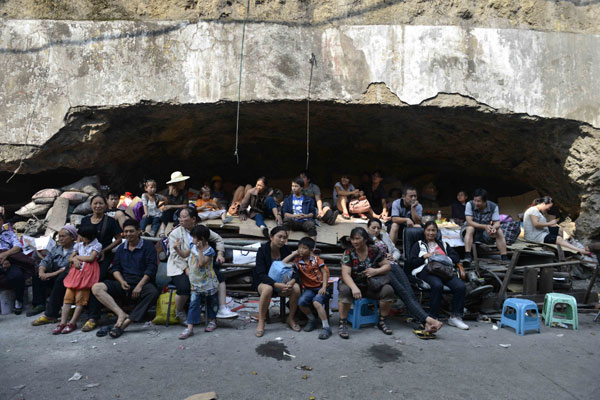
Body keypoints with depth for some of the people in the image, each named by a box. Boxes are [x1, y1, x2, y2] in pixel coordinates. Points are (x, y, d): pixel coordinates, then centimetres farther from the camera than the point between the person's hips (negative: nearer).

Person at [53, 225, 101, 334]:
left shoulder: (97, 245, 2)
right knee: (67, 297, -3)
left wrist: (77, 256, 2)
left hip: (87, 273, -6)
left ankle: (72, 323, -4)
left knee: (80, 298, -9)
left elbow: (91, 258, -10)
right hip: (76, 271, 6)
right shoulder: (79, 245, 20)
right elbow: (70, 258, 19)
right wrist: (74, 260, -4)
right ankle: (63, 323, -2)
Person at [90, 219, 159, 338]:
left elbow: (151, 269, -5)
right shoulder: (121, 248, 19)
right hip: (124, 284, 5)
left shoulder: (148, 246, 3)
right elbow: (115, 268, 15)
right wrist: (121, 281, -6)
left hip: (142, 283, -4)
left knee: (153, 292, -38)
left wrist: (139, 286, -17)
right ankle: (122, 314, -30)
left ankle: (124, 323, -38)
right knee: (96, 288, -17)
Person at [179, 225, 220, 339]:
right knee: (194, 303, -1)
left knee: (211, 301, 14)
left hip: (208, 282, -4)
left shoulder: (209, 251, -17)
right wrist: (187, 268, 6)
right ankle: (190, 327, -1)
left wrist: (200, 249, -31)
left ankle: (212, 321, 33)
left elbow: (201, 263, -30)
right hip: (196, 282, 4)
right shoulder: (192, 246, 0)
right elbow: (187, 257, 17)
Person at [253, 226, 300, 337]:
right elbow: (261, 274, -21)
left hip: (282, 281, 3)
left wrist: (291, 281, -25)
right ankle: (261, 323, -21)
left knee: (296, 288, -25)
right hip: (263, 282, -3)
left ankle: (291, 318, -4)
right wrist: (277, 285, -35)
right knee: (268, 289, -38)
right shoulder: (262, 250, -14)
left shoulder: (286, 250, -3)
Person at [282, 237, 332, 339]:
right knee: (301, 302, -22)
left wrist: (324, 287, -13)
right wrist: (294, 253, -2)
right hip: (309, 288, 3)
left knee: (316, 302, -30)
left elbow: (324, 272, -2)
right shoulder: (297, 261, 3)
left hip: (320, 287, -3)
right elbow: (283, 263, -7)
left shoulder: (316, 259, -1)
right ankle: (312, 320, 6)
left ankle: (326, 327, -22)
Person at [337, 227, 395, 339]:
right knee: (345, 290, -35)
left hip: (371, 286, 3)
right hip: (352, 283, -2)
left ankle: (381, 322, -2)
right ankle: (343, 324, -21)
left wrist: (376, 271, -21)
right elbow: (346, 274, -20)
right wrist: (354, 288, -39)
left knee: (388, 290, -22)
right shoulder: (348, 253, -11)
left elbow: (387, 266, 1)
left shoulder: (375, 250, -3)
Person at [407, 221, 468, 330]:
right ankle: (433, 317, -28)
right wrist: (425, 256, -2)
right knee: (437, 285, -37)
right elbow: (411, 262, 10)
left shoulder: (443, 244, 33)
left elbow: (456, 258, 18)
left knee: (461, 286, -27)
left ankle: (455, 317, -17)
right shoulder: (419, 244, 24)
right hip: (426, 270, -3)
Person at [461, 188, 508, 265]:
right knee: (470, 228, -35)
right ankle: (467, 257, -41)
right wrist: (484, 226, -40)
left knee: (499, 231, -22)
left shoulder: (493, 207, -12)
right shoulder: (470, 204, -19)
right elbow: (469, 222, -27)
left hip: (485, 233, 3)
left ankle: (504, 258, -20)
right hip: (472, 232, -2)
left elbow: (497, 223, -16)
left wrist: (494, 228, -42)